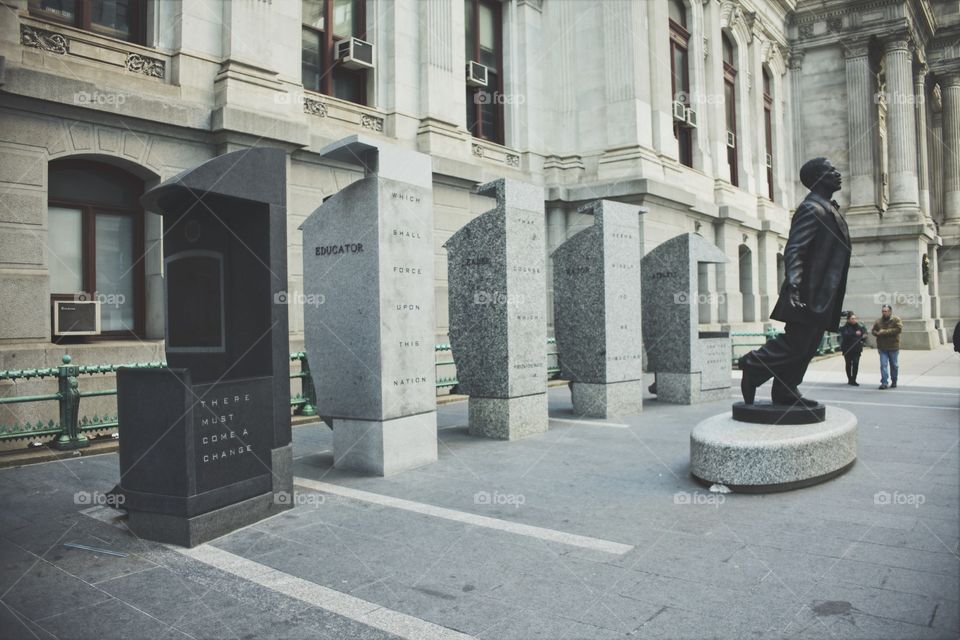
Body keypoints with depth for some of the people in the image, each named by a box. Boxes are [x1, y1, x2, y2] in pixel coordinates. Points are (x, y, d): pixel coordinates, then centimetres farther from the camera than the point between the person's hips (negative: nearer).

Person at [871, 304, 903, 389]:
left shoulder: (896, 320, -4)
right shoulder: (878, 321, 7)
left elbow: (899, 329, -19)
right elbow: (873, 330, 14)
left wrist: (885, 332, -21)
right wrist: (877, 333, -10)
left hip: (893, 347, -2)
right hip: (882, 348, 2)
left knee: (894, 365, 10)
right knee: (883, 365, -5)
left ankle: (894, 382, 26)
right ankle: (884, 383, -5)